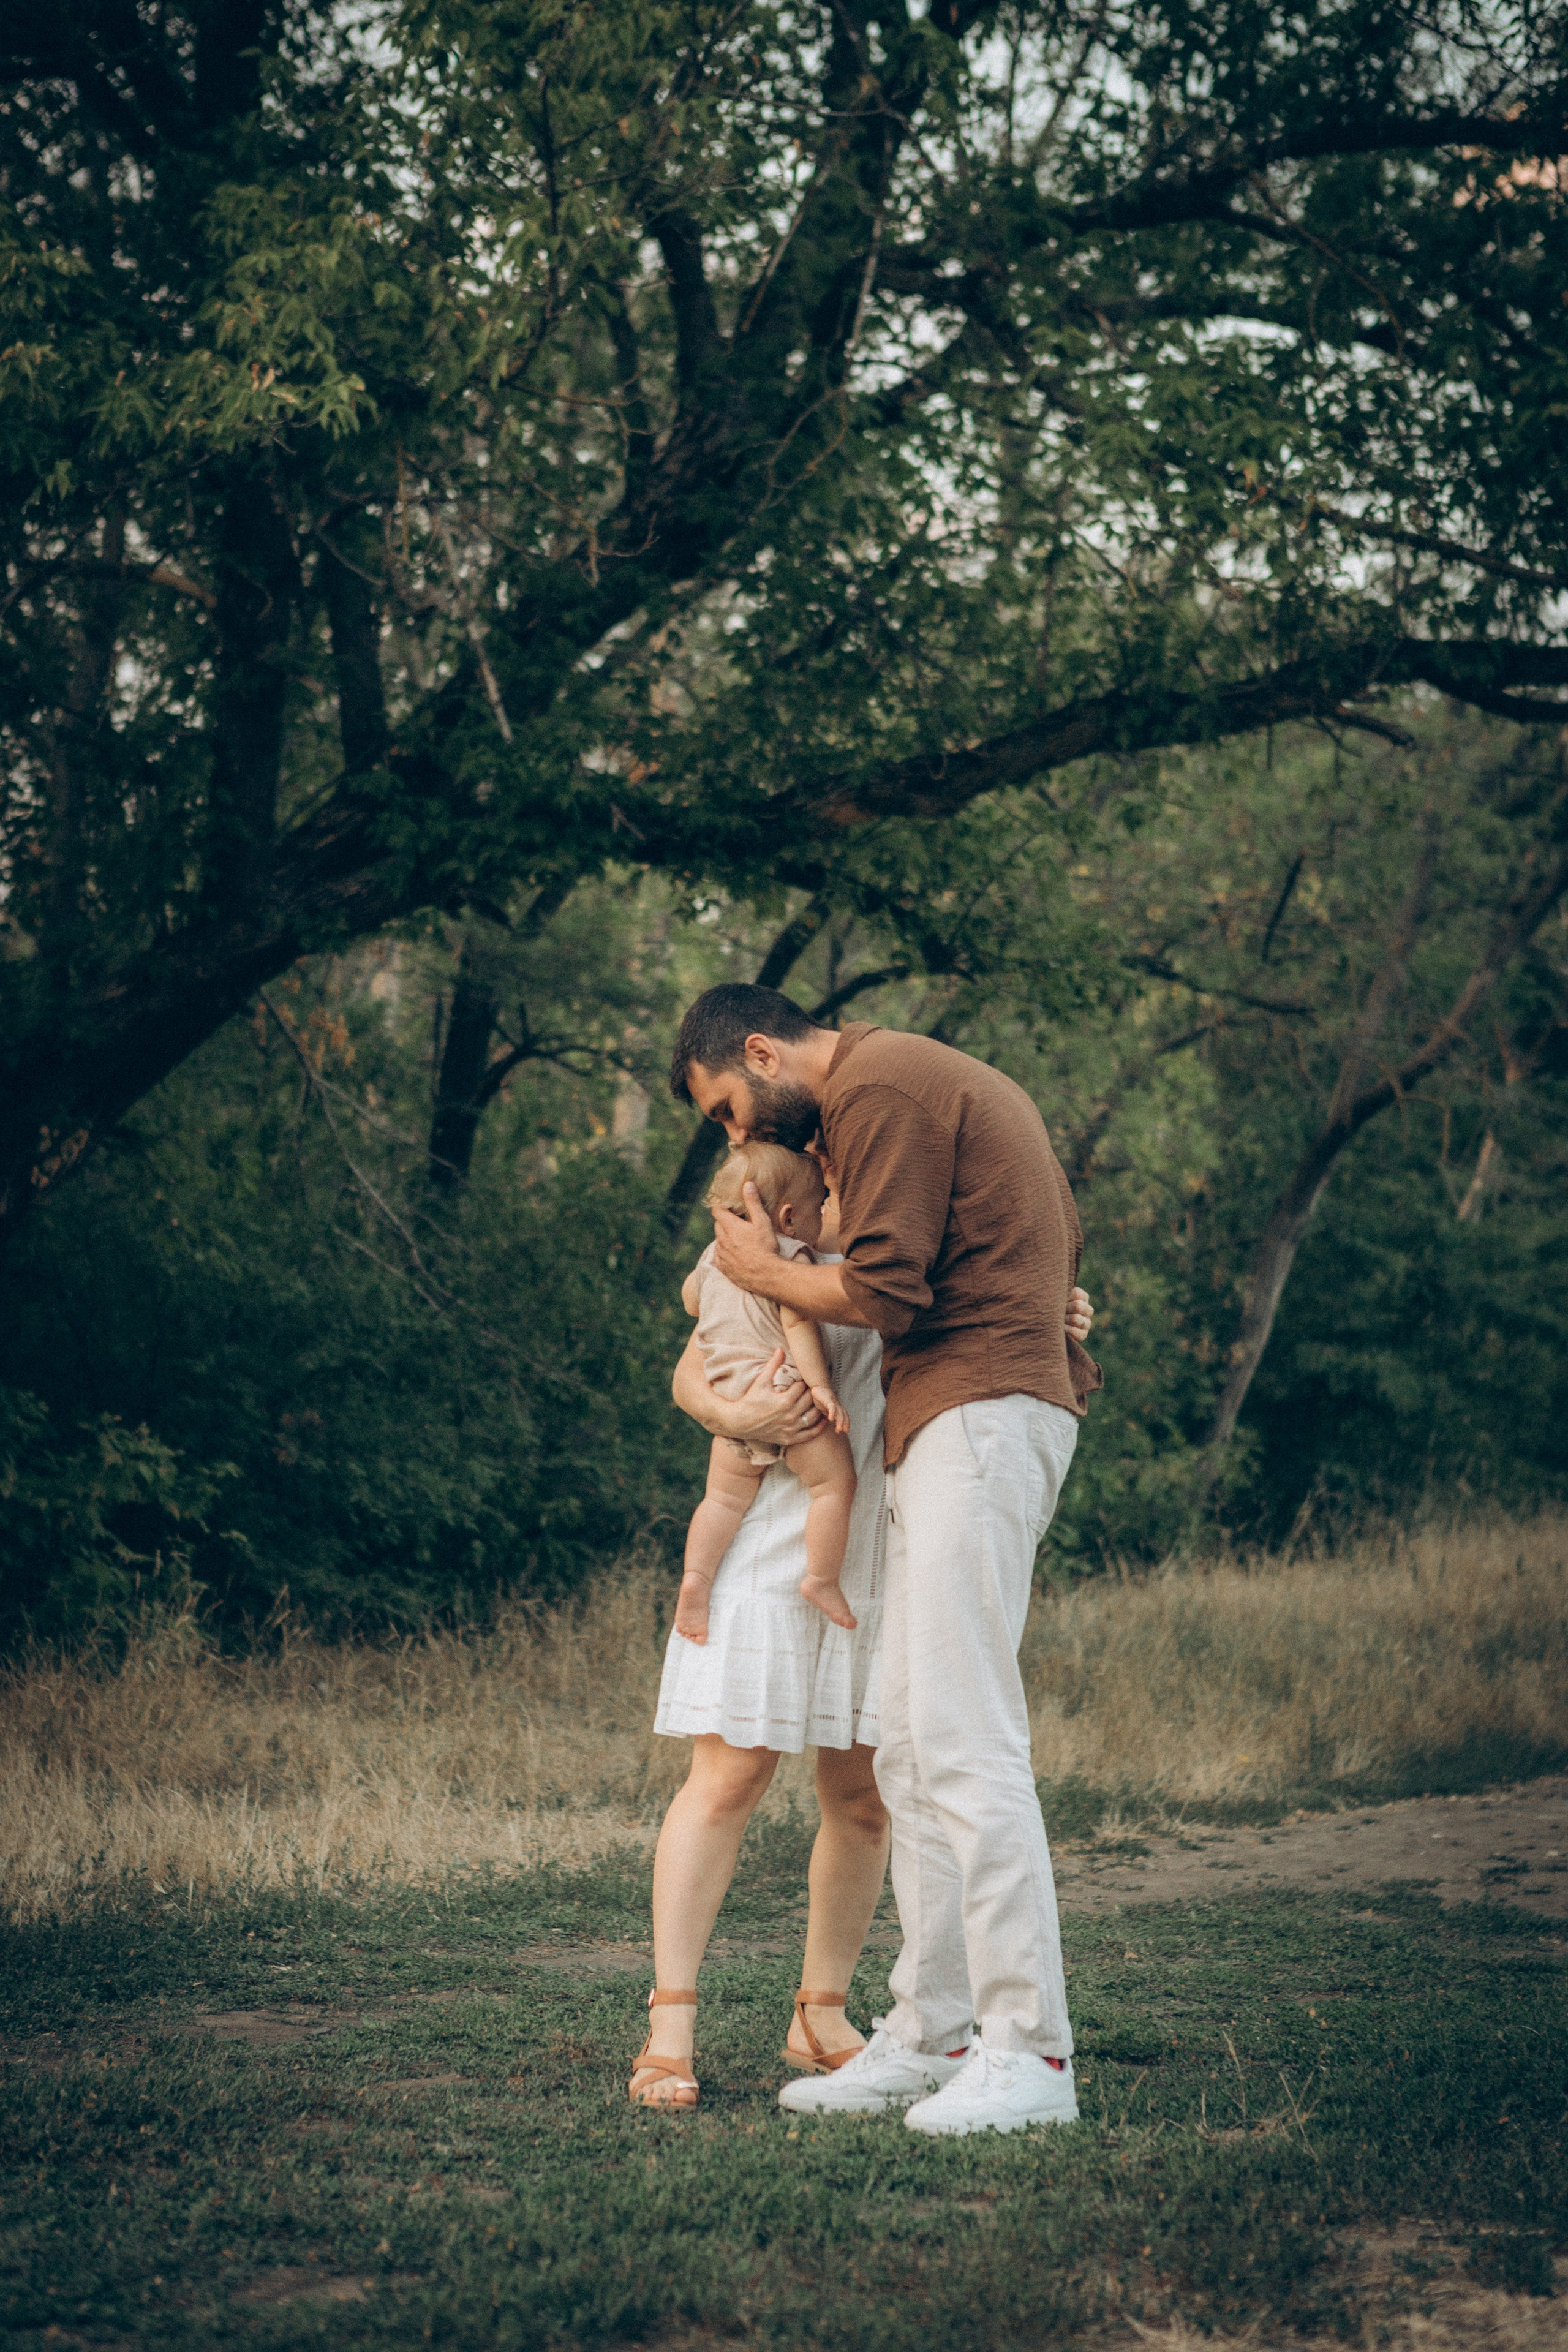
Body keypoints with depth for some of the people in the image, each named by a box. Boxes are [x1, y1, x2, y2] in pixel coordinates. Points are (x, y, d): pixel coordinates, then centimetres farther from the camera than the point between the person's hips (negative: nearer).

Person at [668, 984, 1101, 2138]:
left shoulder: (879, 1090, -8)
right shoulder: (930, 1080, 24)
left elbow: (885, 1294, -15)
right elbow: (1066, 1240, 25)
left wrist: (764, 1271, 1)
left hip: (976, 1413, -11)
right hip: (965, 1422, 11)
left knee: (966, 1741, -13)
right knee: (911, 1748, 9)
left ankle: (1030, 2052, -13)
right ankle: (933, 2034, 10)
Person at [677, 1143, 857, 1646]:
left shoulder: (715, 1255, 16)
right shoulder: (789, 1255, -8)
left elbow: (690, 1299, 34)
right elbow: (798, 1322, -18)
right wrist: (820, 1384, -20)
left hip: (730, 1398, 7)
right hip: (784, 1392, -7)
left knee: (725, 1496, 13)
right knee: (835, 1481, 0)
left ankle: (696, 1575, -2)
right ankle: (822, 1580, -3)